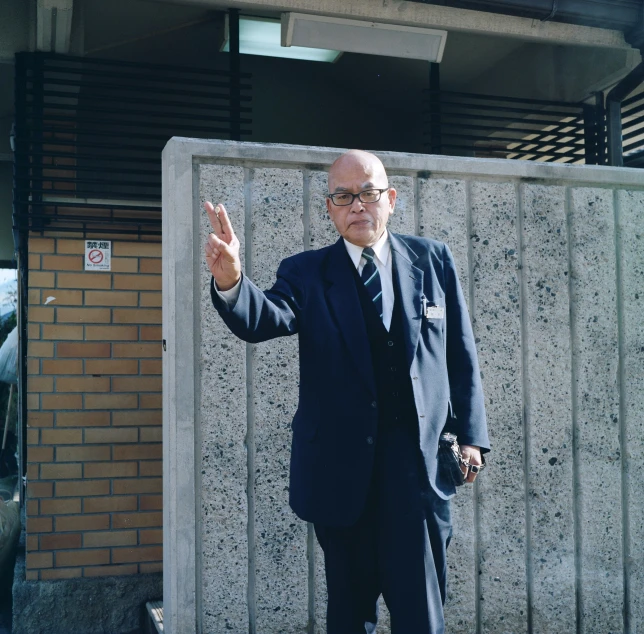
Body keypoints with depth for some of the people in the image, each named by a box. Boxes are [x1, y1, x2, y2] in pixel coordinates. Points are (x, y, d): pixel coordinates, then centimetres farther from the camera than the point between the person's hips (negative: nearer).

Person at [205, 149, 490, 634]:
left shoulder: (433, 260, 5)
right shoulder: (307, 273, 3)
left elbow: (461, 354, 7)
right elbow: (263, 321, -16)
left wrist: (471, 434, 2)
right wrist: (230, 281, -37)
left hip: (418, 459, 0)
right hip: (341, 464, 1)